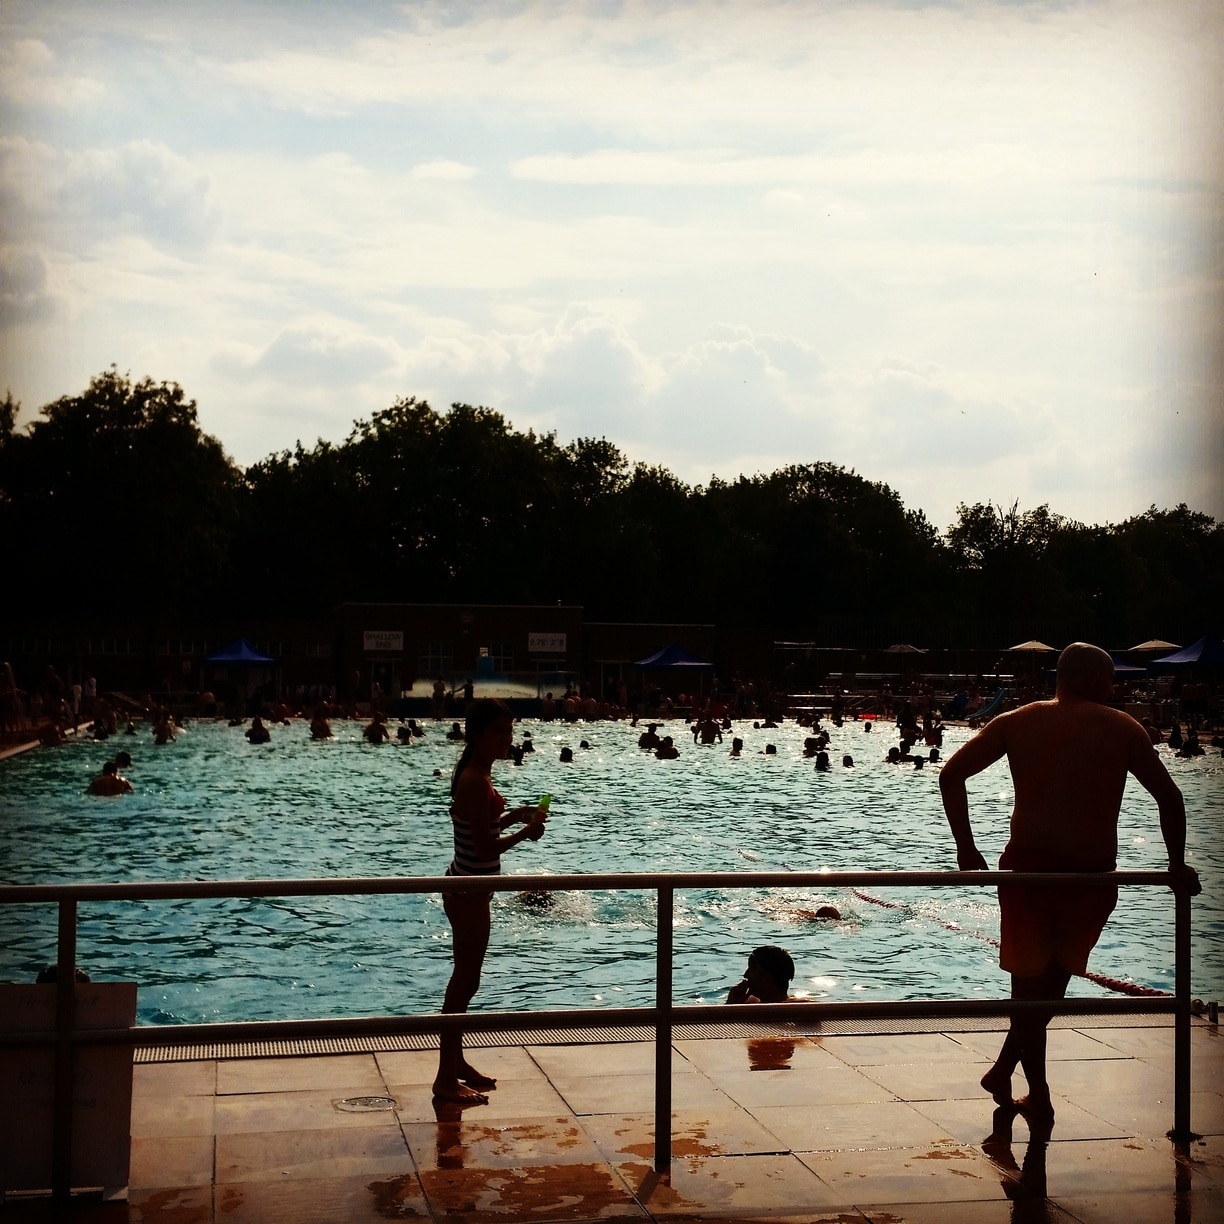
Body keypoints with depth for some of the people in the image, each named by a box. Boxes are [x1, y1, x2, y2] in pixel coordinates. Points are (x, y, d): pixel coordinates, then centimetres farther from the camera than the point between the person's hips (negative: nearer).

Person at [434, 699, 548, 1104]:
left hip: (469, 888, 10)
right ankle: (447, 1078, 7)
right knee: (466, 980, -2)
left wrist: (513, 815, 6)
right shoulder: (475, 780, -22)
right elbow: (486, 847, -24)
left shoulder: (476, 774, 9)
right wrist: (525, 832, -14)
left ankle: (456, 1063, 31)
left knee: (465, 978, 19)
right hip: (469, 891, -10)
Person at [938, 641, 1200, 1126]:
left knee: (1029, 981, 12)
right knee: (1054, 981, 19)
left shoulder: (1017, 723, 8)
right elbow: (1169, 797, 4)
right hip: (1093, 875, 0)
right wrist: (1177, 865, 15)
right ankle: (1003, 1070, 26)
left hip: (1028, 867, 0)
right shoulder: (1122, 728, 5)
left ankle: (1040, 1098, 12)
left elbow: (952, 774, 0)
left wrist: (966, 849, 5)